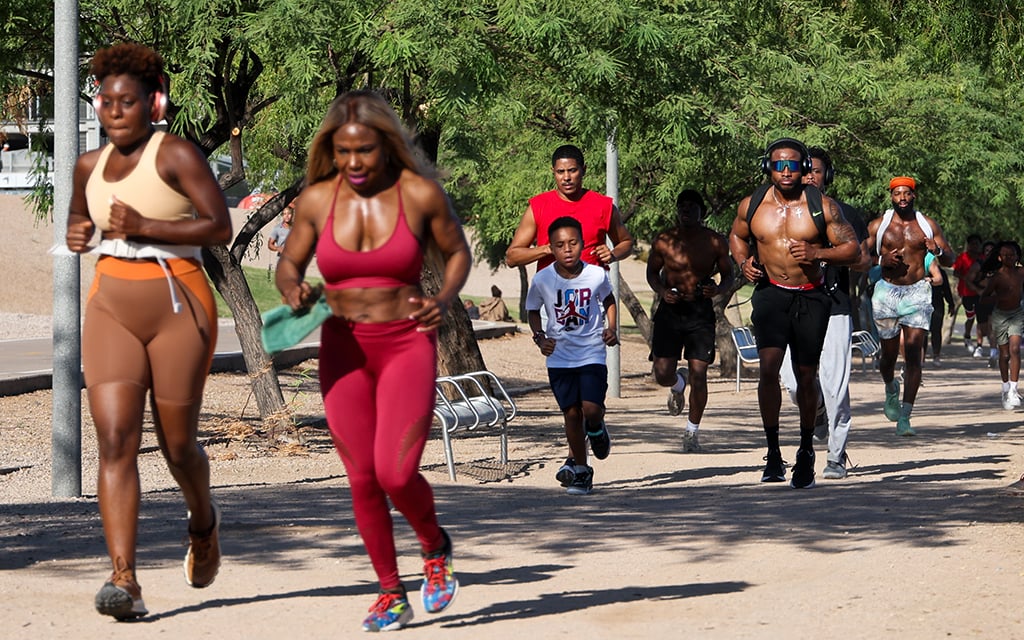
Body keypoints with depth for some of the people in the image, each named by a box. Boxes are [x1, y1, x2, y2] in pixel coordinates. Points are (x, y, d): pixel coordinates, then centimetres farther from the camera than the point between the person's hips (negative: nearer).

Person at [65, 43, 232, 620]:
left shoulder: (177, 154, -8)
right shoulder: (91, 165, 10)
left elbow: (221, 227, -16)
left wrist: (144, 227, -22)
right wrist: (77, 233, 7)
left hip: (178, 307, -4)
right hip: (111, 309, 4)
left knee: (178, 446, 7)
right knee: (116, 443, -12)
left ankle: (204, 520, 42)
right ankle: (125, 582, -20)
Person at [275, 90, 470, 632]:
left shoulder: (421, 194, -7)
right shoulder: (317, 200, -1)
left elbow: (457, 252, 8)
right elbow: (288, 264, 10)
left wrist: (445, 299, -11)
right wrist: (294, 292, -13)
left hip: (407, 345, -3)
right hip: (344, 350, 3)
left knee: (396, 474, -15)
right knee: (363, 479, 4)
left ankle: (435, 546, 18)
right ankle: (391, 594, 21)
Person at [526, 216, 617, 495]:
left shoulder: (596, 275, -9)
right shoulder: (542, 279, -9)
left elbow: (609, 300, 11)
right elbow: (533, 310, 8)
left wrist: (611, 329, -2)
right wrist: (539, 337, -8)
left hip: (592, 353, -1)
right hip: (559, 356, 1)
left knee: (591, 409, -14)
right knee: (571, 412, 3)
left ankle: (597, 428, 23)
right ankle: (580, 468, 19)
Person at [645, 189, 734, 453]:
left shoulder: (716, 242, -1)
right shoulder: (663, 241, -1)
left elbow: (728, 275, 8)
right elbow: (652, 271, 11)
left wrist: (718, 289, -15)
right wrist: (661, 291, -9)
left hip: (701, 312, -1)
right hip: (670, 310, 1)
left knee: (698, 374, -6)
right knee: (663, 374, -3)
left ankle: (692, 431, 12)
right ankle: (678, 386, 36)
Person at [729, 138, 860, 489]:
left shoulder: (822, 206, -3)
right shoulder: (752, 206, 3)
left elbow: (851, 247, -2)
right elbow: (736, 236, 22)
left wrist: (816, 253, -18)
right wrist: (744, 262, 2)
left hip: (811, 298, 0)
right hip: (770, 293, 0)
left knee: (806, 375, 7)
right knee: (768, 368, -17)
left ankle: (806, 452, 25)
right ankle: (773, 453, -7)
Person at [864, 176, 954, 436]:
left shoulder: (928, 225, 5)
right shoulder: (878, 225, 3)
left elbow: (950, 260, 9)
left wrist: (938, 250, -14)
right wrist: (882, 261, -13)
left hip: (917, 293, -1)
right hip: (887, 293, 1)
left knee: (913, 354, -13)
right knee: (889, 354, 9)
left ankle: (904, 417, -14)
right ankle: (891, 388, 45)